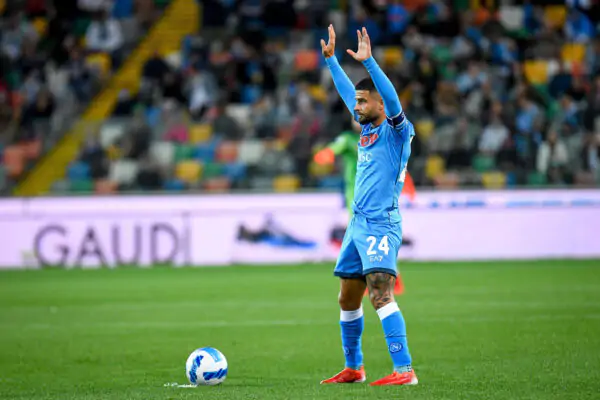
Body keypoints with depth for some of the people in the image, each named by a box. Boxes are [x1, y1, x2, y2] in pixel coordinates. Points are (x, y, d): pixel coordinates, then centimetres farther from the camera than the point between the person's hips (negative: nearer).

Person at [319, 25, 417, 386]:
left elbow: (393, 100, -24)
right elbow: (347, 92, 27)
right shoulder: (367, 128, 15)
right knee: (348, 300, 14)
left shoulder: (396, 131, -6)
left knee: (381, 295, -21)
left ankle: (405, 370, -26)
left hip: (381, 225, -9)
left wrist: (368, 62, -30)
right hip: (358, 225, 9)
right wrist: (330, 59, 28)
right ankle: (353, 368, 27)